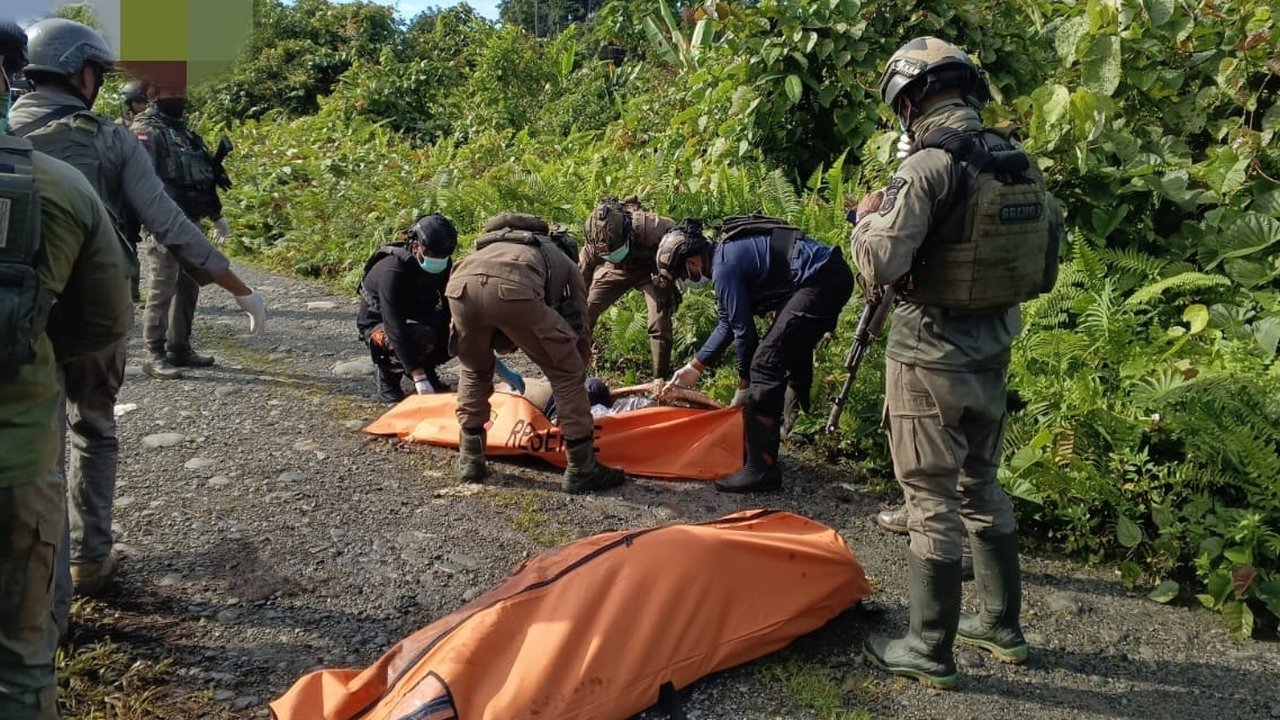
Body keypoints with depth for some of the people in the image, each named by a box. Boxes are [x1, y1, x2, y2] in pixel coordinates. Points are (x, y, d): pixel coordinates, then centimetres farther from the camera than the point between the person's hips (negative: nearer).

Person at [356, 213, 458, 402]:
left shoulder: (444, 264, -13)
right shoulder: (392, 271, -33)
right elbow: (395, 328, -39)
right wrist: (419, 378, -44)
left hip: (414, 319, 6)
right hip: (378, 324, -6)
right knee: (422, 337, -36)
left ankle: (427, 369, 3)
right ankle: (388, 374, -8)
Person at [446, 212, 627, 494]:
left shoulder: (497, 245, 47)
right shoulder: (566, 265, 35)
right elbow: (579, 331, 32)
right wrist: (577, 377, 48)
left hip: (459, 283, 4)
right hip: (514, 288, -4)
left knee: (474, 369, 32)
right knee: (565, 372, 14)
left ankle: (469, 459, 33)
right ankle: (581, 469, 18)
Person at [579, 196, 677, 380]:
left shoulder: (649, 226, -40)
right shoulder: (592, 246, -30)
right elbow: (580, 283, -15)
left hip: (650, 269, -2)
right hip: (617, 270, 2)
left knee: (659, 324, -17)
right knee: (583, 315, -7)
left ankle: (660, 380, -2)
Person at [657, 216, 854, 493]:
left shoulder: (724, 266, -14)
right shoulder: (726, 252, 17)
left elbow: (744, 329, -10)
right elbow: (727, 324, 25)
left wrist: (744, 385, 3)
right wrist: (694, 367, 28)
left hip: (820, 282, -11)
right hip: (834, 276, 11)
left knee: (766, 363, -13)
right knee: (791, 353, 24)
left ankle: (761, 468, -13)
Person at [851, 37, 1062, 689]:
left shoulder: (931, 164, -18)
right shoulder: (1021, 162, 6)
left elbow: (878, 266, -23)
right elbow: (1044, 271, 12)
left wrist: (868, 217, -5)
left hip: (930, 360, -7)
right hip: (991, 356, 7)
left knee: (932, 501, 2)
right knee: (982, 487, 20)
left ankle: (930, 652, 13)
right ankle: (1002, 626, 32)